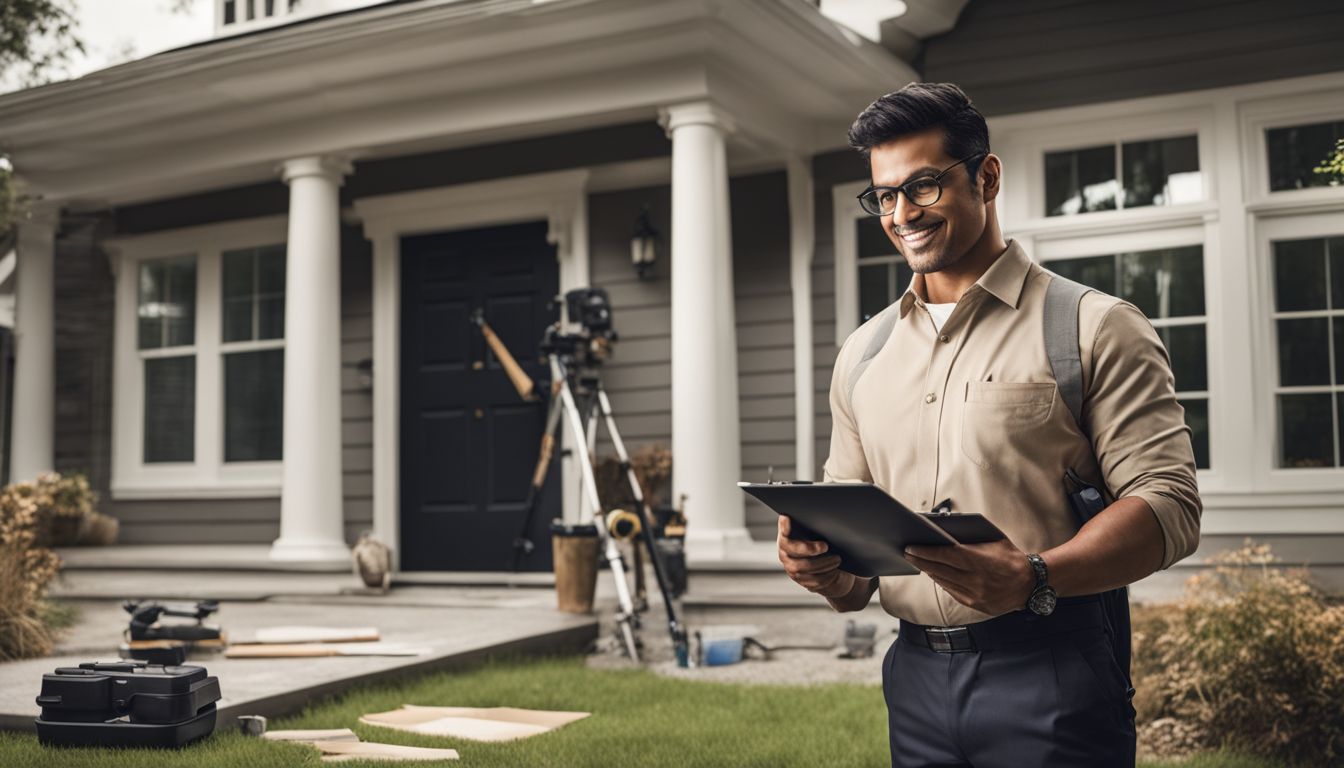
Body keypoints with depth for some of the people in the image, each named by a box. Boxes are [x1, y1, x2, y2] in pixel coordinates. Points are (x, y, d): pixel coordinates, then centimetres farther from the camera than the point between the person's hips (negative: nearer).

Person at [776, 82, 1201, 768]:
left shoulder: (1095, 328, -2)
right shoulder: (862, 354, 13)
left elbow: (1168, 503, -10)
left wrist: (1033, 579, -26)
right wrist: (830, 572, -7)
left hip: (1050, 672, -4)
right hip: (915, 677, 5)